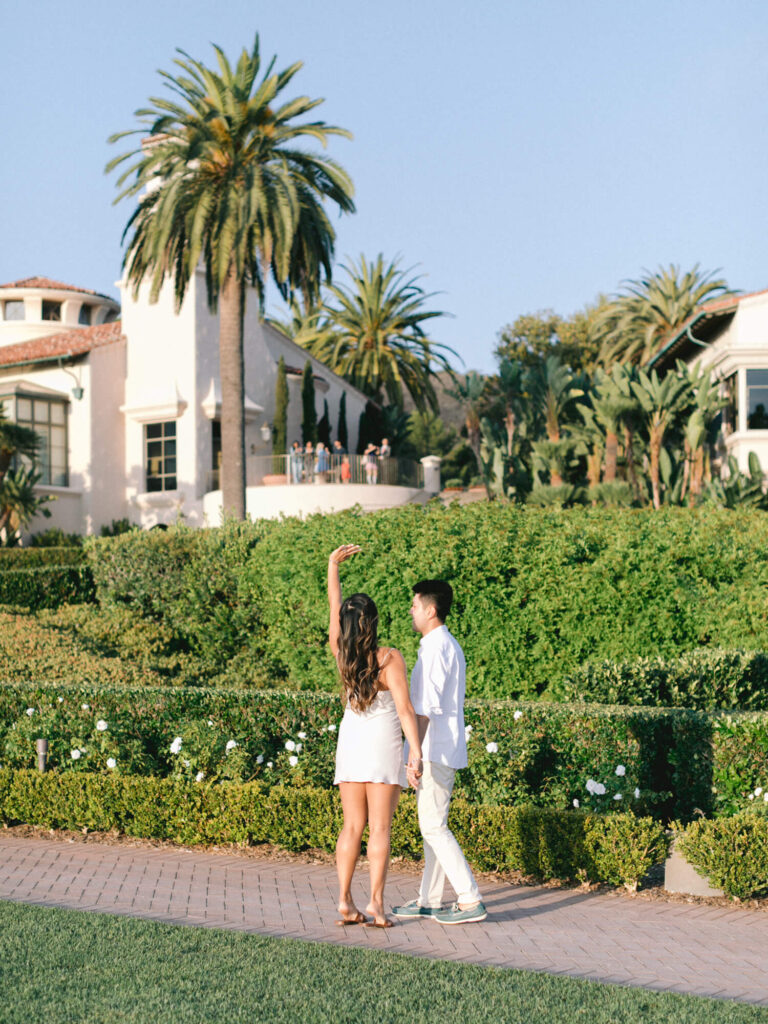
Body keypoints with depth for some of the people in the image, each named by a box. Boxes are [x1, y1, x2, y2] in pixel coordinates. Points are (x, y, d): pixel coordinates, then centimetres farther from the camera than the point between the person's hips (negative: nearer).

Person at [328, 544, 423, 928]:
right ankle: (375, 905, -3)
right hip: (383, 743, -4)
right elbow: (404, 709, -19)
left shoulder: (341, 653, -2)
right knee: (379, 828, -1)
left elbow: (333, 608, 11)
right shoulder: (389, 659, -15)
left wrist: (333, 564, 19)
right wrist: (416, 754, -18)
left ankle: (345, 903, 6)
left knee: (352, 826, 9)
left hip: (350, 739, 5)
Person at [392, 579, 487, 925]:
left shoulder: (436, 648, -15)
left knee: (433, 826, -8)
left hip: (436, 751, -10)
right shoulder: (450, 646, 16)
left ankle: (470, 901, -8)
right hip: (442, 750, 10)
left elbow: (427, 707, -22)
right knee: (432, 825, 12)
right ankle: (429, 900, 18)